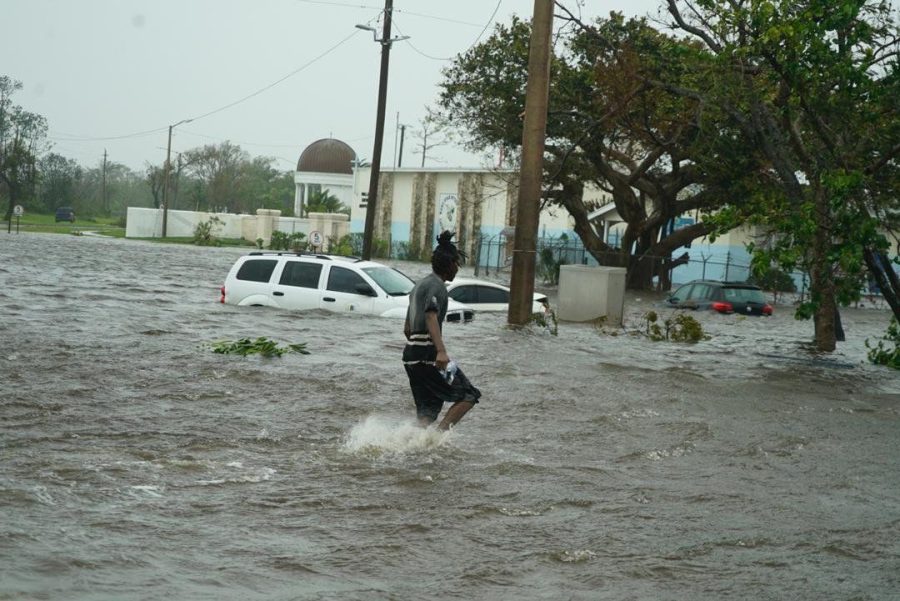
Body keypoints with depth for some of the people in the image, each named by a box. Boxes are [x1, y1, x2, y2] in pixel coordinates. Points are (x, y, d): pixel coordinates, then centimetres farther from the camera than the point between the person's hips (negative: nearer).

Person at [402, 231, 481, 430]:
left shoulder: (420, 285, 23)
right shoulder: (437, 286, -7)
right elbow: (431, 317, -25)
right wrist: (441, 351, -36)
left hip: (411, 353, 9)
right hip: (427, 354, -9)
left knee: (428, 411, 10)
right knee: (469, 395, -7)